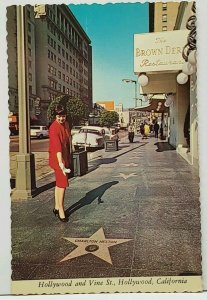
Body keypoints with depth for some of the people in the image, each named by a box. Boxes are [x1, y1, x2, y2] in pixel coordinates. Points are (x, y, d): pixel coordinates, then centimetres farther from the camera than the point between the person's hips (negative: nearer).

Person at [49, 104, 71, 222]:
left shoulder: (66, 124, 5)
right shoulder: (54, 128, -21)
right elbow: (57, 146, -32)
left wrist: (69, 158, 18)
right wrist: (60, 163, -40)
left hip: (65, 157, 8)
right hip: (57, 158, -8)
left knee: (59, 183, 16)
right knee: (62, 184, -8)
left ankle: (57, 208, 28)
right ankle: (61, 211, 3)